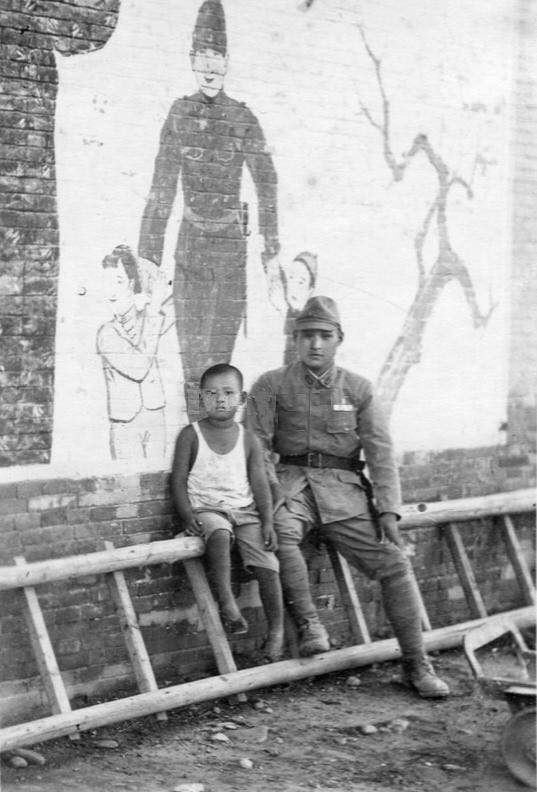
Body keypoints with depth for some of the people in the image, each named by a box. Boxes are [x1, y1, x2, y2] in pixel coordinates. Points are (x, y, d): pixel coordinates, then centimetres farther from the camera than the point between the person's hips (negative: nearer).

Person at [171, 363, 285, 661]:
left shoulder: (249, 440, 7)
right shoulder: (191, 436, 2)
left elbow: (260, 483, 5)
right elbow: (179, 480, 1)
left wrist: (268, 522, -6)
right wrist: (188, 515, -13)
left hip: (245, 510, 3)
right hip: (207, 508, -2)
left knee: (266, 564, -15)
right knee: (220, 534, -38)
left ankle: (277, 631, -4)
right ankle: (226, 602, -37)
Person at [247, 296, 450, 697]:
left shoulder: (358, 389, 10)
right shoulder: (272, 386, 6)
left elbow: (380, 453, 6)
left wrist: (388, 511, -5)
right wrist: (272, 496, -15)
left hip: (343, 488, 2)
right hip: (291, 484, -2)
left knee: (393, 561, -13)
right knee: (280, 532, -36)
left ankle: (417, 664, -3)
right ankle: (309, 623, -22)